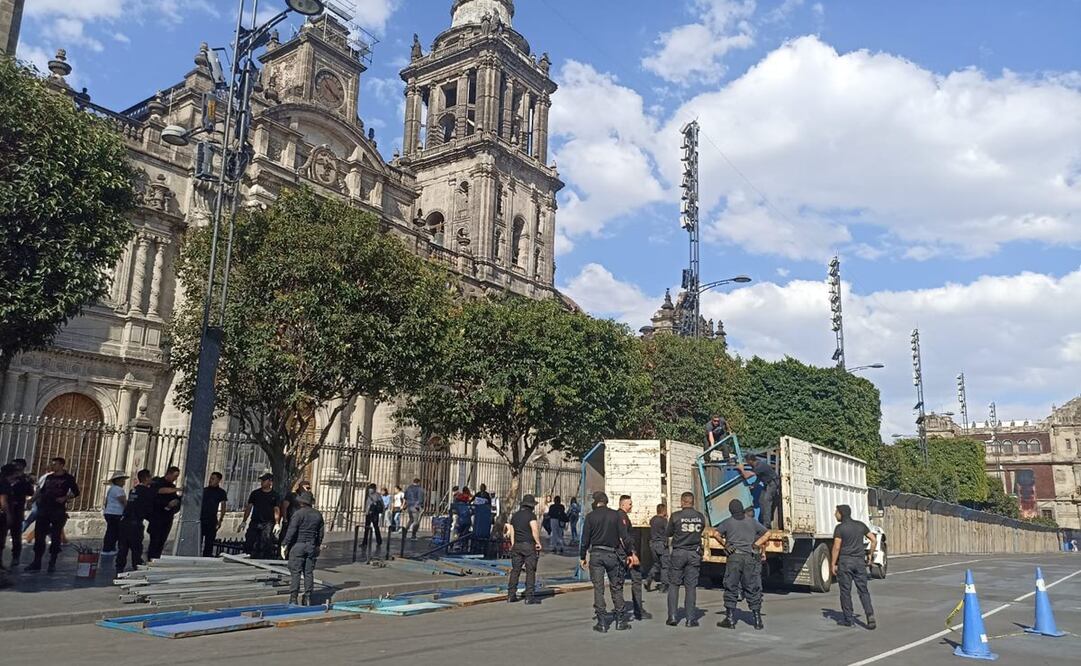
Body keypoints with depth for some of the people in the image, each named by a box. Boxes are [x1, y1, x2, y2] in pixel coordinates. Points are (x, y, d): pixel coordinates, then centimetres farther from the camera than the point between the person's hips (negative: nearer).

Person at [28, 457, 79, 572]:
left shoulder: (68, 478, 0)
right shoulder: (48, 477, 15)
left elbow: (75, 492, -3)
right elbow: (42, 491, 23)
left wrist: (65, 498, -17)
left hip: (58, 511, -5)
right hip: (44, 509, 5)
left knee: (55, 537, 0)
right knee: (39, 535, 3)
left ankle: (52, 563, 6)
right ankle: (36, 562, 10)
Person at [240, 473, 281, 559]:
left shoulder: (275, 495, 4)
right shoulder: (255, 493, 12)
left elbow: (277, 510, 0)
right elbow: (249, 507, 13)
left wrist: (276, 523, -13)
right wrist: (244, 521, 7)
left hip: (268, 523, -3)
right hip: (254, 522, 4)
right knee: (249, 544, -2)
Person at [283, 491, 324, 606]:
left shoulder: (299, 513, -10)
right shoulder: (318, 514, 8)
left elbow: (292, 531, -13)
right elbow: (321, 531, 14)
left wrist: (285, 544, -7)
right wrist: (318, 545, 23)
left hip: (298, 545, -5)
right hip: (312, 547, 5)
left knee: (295, 572, -2)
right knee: (309, 572, 8)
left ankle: (293, 598, -4)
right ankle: (308, 598, 10)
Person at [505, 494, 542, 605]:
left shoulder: (515, 515, 13)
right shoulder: (531, 515, -8)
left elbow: (512, 532, 14)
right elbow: (535, 530, -18)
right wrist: (538, 542, -8)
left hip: (517, 546, 6)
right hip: (529, 545, -6)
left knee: (515, 570, 10)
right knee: (530, 571, -2)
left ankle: (511, 595, 11)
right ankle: (529, 597, -3)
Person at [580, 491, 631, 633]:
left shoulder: (590, 516, -1)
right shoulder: (615, 515, 2)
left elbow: (585, 539, -1)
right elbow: (624, 535, -1)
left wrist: (583, 557, 7)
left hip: (596, 554, -1)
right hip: (612, 554, 1)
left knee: (598, 588, 3)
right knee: (616, 587, 11)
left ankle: (602, 622, 2)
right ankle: (620, 621, 12)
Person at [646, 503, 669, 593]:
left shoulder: (652, 519, 7)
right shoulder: (664, 520, -13)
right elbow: (668, 532, -12)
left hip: (652, 543, 7)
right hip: (661, 544, -7)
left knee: (656, 563, 18)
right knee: (664, 565, 4)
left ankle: (648, 579, 2)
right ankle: (664, 586, 6)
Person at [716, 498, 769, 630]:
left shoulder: (728, 522, 4)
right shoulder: (752, 522, 9)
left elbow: (716, 534, -1)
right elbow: (767, 534, 12)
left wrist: (725, 545, 12)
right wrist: (755, 545, 13)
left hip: (734, 557, -2)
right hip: (750, 558, 2)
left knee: (731, 588, 4)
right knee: (753, 589, 7)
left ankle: (730, 619, 4)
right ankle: (758, 620, 7)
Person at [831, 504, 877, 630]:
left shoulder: (840, 528, -10)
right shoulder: (860, 525, 6)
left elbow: (837, 547, -14)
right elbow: (874, 539, 8)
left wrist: (833, 564, -8)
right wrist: (870, 554, 18)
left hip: (845, 562, -4)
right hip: (859, 561, 4)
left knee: (845, 591, 5)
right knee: (863, 590, 8)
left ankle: (847, 619, 10)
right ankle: (870, 615, -8)